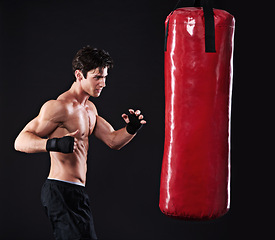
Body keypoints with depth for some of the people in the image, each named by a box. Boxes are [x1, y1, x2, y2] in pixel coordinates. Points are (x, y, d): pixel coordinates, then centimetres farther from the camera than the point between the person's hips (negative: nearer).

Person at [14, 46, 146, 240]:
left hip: (75, 193, 10)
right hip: (62, 192, -10)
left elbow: (113, 140, 18)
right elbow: (21, 141, -19)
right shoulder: (60, 106, -15)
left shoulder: (89, 108, 16)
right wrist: (54, 144, -37)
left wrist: (131, 129, -4)